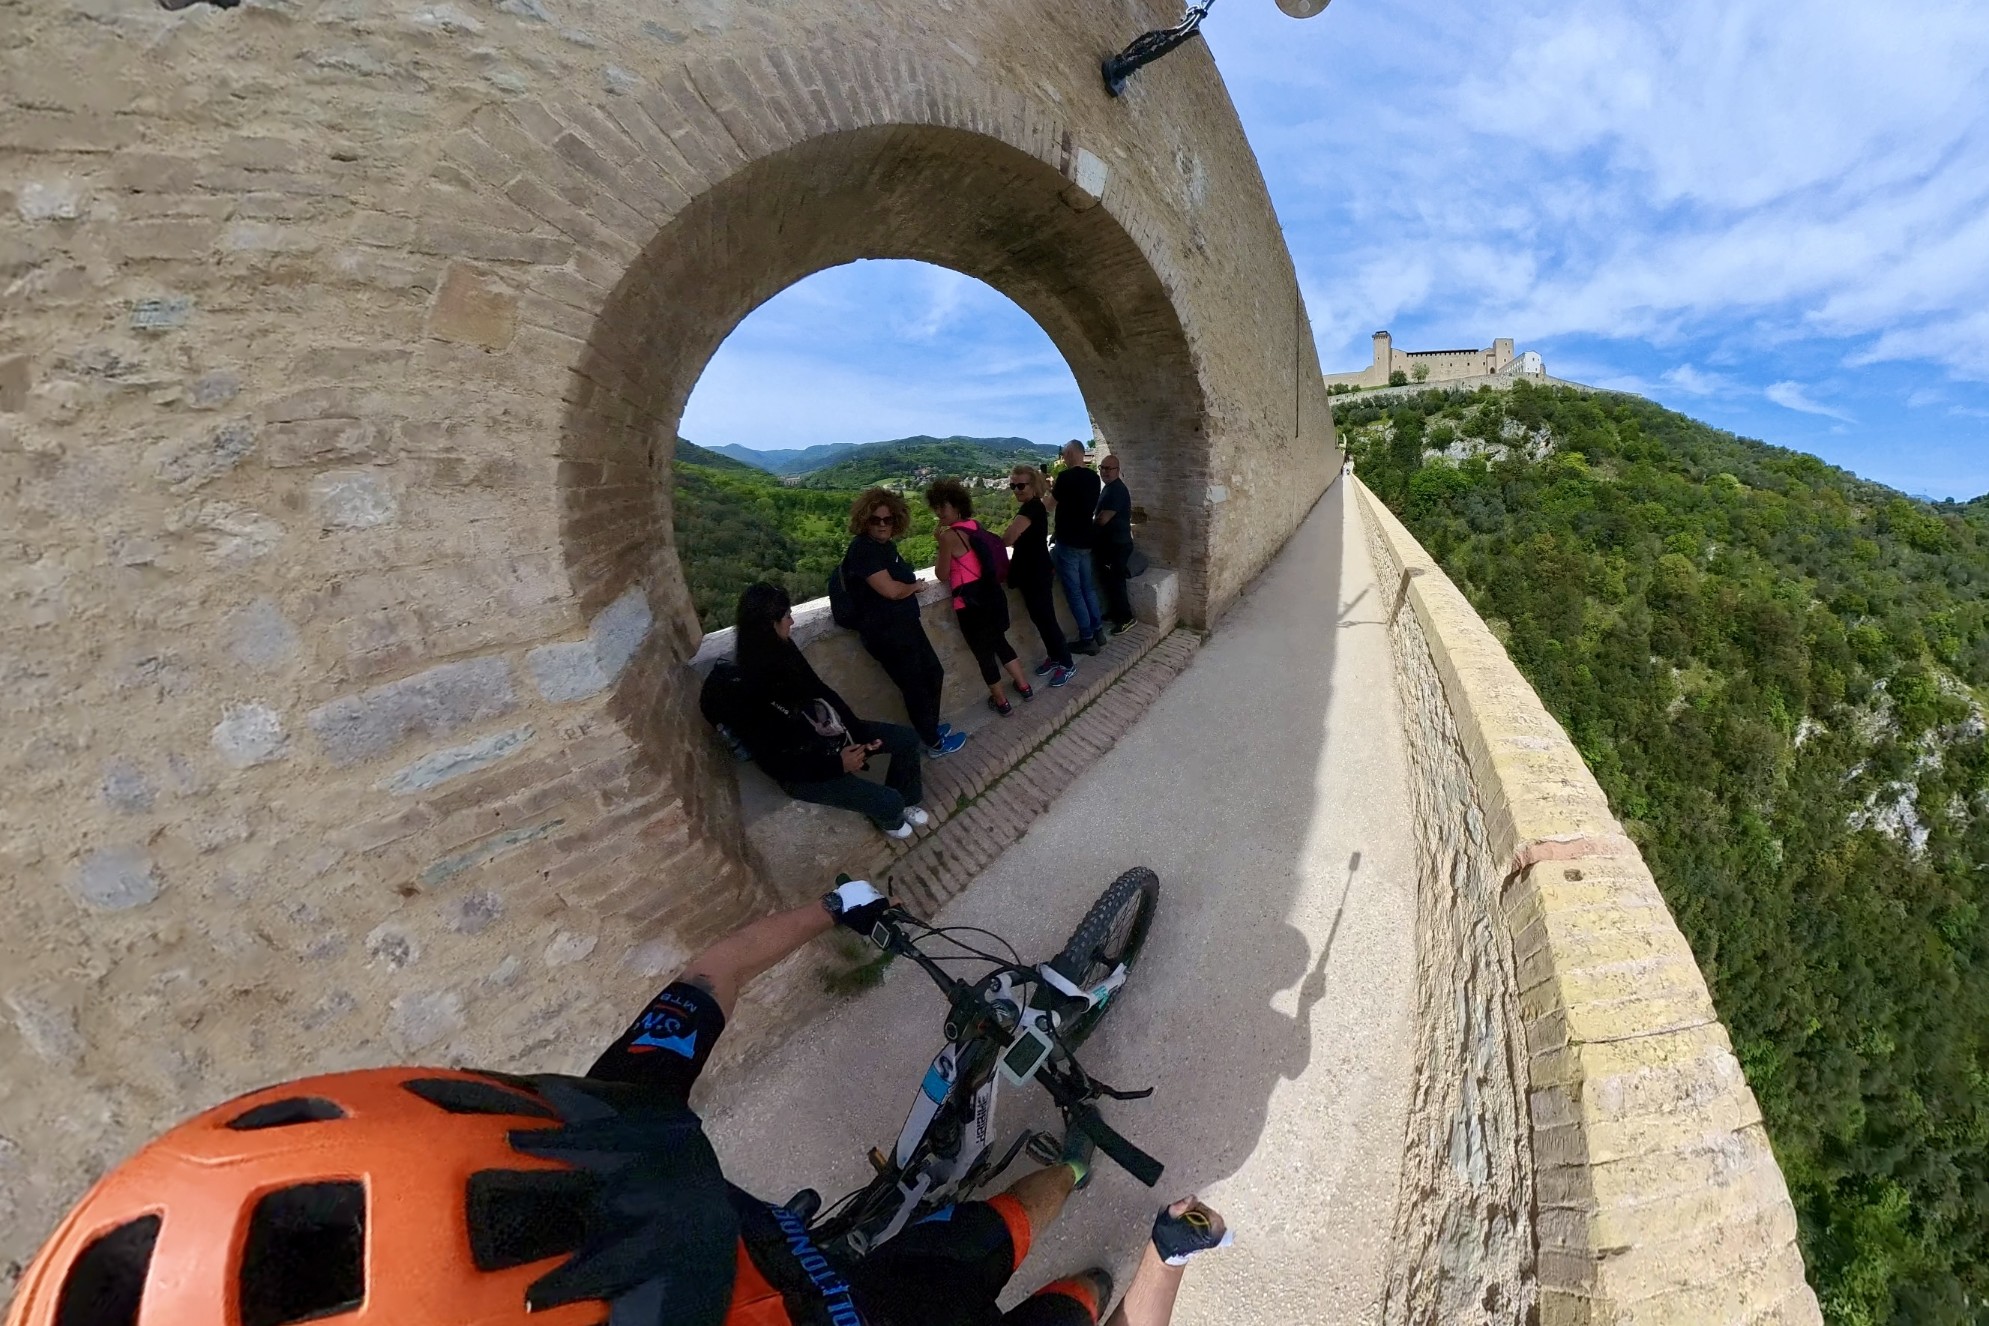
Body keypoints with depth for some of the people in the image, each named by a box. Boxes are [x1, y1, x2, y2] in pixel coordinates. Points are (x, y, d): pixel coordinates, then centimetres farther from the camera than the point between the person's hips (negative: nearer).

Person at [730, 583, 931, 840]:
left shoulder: (783, 649, -6)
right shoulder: (746, 692, -30)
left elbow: (822, 692, 5)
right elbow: (773, 762, -24)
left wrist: (858, 731, -4)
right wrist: (836, 764, -21)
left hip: (830, 734, 8)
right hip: (803, 770, -8)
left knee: (908, 738, 5)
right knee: (889, 802, -17)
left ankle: (906, 802, 30)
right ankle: (888, 817, 22)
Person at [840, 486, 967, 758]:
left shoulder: (885, 544, 10)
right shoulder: (863, 548, -20)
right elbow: (891, 590, -24)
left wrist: (909, 583, -3)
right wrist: (914, 586, -5)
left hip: (905, 624, 10)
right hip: (886, 632, -10)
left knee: (934, 675, 21)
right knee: (915, 687, 3)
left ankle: (931, 727, 39)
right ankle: (934, 744, 20)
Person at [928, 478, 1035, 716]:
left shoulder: (948, 536, -16)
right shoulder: (976, 525, 7)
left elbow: (942, 575, -6)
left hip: (971, 602, -8)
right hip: (992, 593, 8)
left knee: (983, 652, 10)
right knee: (1000, 642, 25)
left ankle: (1001, 701, 23)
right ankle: (1024, 687, 36)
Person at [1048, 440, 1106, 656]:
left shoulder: (1066, 477, -17)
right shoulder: (1093, 477, 7)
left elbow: (1050, 506, -6)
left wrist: (1048, 490, 13)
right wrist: (1055, 490, 22)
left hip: (1069, 541, -8)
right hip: (1086, 539, 8)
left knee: (1074, 591, -1)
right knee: (1088, 587, 17)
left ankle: (1087, 639, 2)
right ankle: (1098, 631, 21)